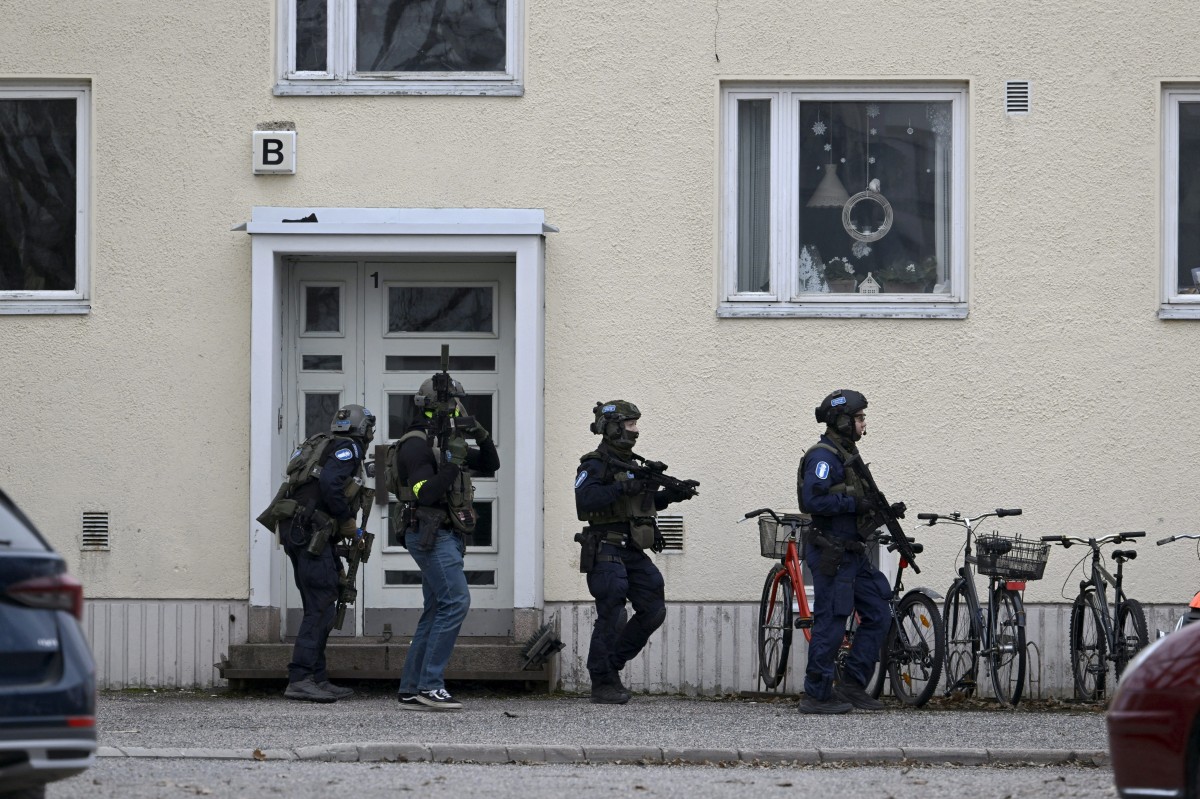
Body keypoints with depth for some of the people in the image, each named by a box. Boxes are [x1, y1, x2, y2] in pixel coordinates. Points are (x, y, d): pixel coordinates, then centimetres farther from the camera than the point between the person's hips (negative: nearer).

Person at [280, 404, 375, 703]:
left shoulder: (324, 446, 23)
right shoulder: (348, 449, -5)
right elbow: (329, 485, -22)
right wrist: (348, 522, -9)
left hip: (295, 530, 10)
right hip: (312, 533, -10)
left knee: (318, 607, 13)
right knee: (320, 608, -11)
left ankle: (317, 679, 14)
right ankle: (300, 679, -17)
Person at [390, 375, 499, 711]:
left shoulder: (446, 442, 16)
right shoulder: (417, 444, -12)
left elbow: (490, 464, 21)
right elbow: (425, 493, -22)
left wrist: (483, 437, 2)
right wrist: (452, 463, -26)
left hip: (447, 535, 10)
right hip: (430, 534, -10)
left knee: (437, 610, 8)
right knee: (455, 601, -17)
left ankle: (411, 690, 9)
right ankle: (430, 685, -17)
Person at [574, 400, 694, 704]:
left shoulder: (630, 463, 17)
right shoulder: (595, 465, -9)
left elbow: (643, 503, 26)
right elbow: (585, 498, -25)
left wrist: (670, 495, 10)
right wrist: (623, 488, -29)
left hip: (633, 551, 8)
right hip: (606, 551, -8)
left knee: (653, 611, 5)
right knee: (611, 618, -9)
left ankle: (612, 662, 18)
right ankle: (603, 683, 0)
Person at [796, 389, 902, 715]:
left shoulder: (847, 455, 18)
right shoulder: (823, 456, -13)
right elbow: (813, 500, -26)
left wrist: (886, 511, 8)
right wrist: (854, 504, -21)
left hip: (853, 553, 10)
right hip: (831, 552, -10)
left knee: (877, 615, 8)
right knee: (830, 623, -5)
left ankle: (853, 685, 13)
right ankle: (817, 695, 2)